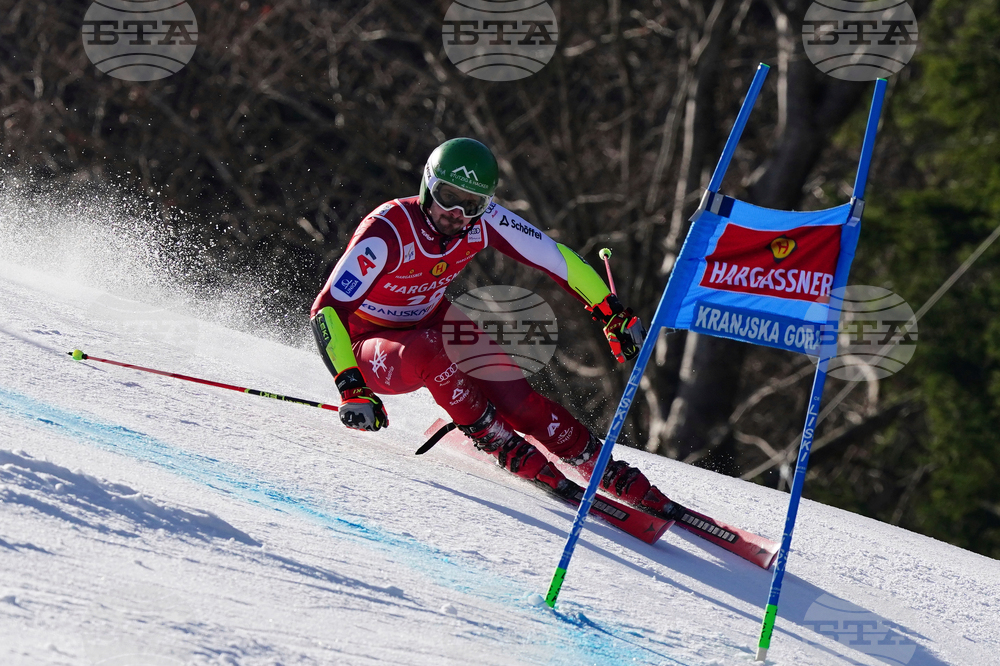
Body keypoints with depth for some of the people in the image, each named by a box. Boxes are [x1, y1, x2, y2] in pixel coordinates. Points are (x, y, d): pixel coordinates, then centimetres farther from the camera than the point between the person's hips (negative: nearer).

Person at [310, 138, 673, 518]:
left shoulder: (484, 221, -16)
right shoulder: (388, 231, -30)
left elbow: (554, 258, -5)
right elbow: (328, 309, -32)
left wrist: (613, 314, -5)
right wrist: (351, 387, -42)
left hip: (426, 328, 4)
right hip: (369, 348, -4)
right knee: (430, 351, -37)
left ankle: (604, 470, -9)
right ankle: (500, 443, -19)